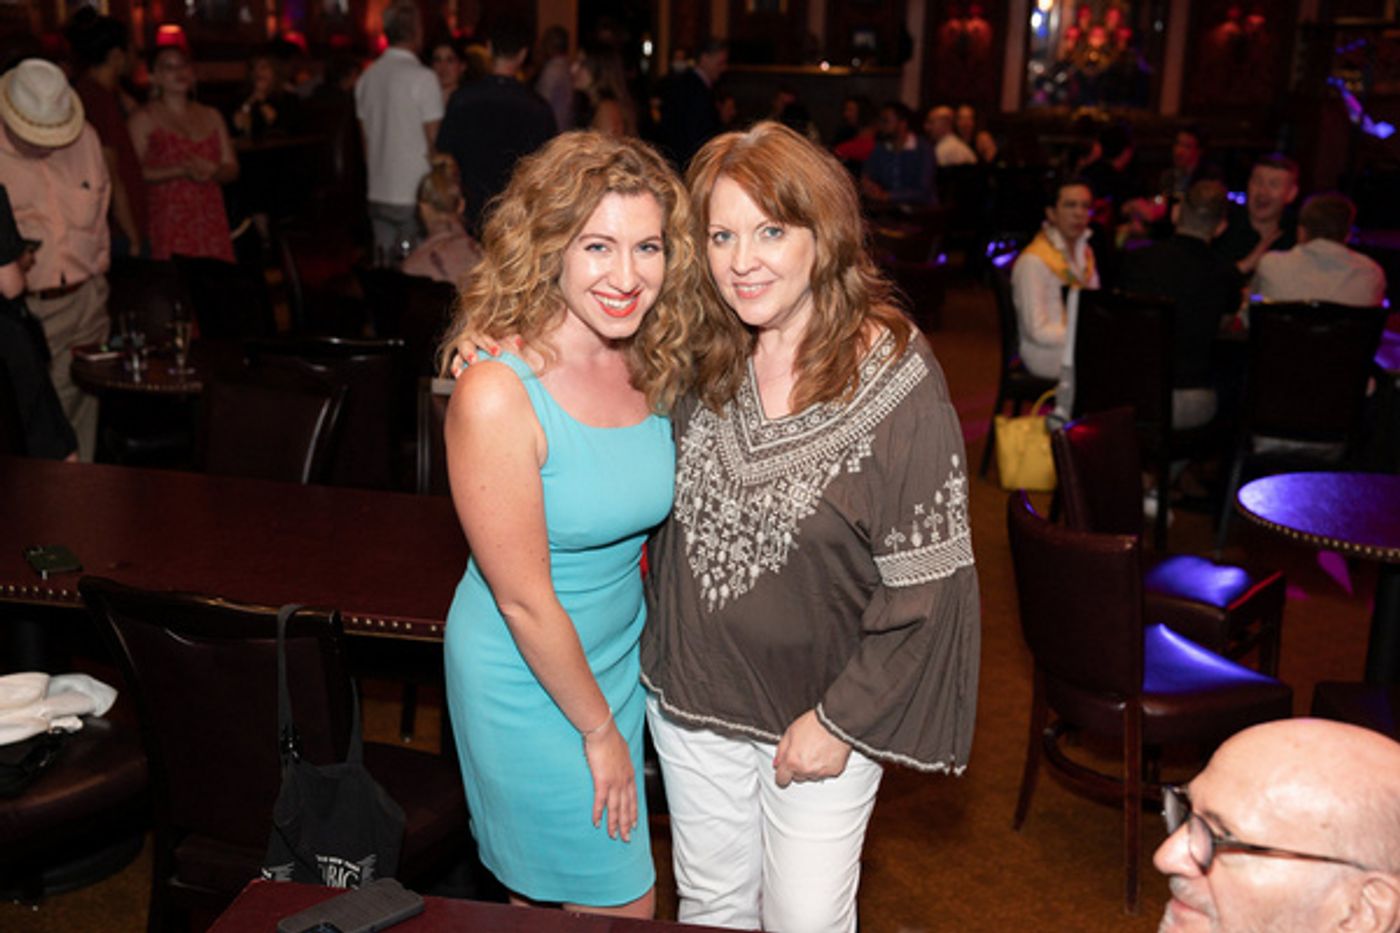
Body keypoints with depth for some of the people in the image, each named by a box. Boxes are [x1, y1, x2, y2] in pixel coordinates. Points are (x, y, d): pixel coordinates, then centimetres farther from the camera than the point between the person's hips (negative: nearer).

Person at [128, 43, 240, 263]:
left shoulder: (211, 116, 19)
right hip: (167, 221, -4)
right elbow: (135, 172, -6)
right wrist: (182, 171, -16)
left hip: (210, 218, 4)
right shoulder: (144, 118, 5)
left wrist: (212, 171, -8)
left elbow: (232, 169, 14)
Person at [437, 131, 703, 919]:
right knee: (620, 907, 11)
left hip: (621, 657, 6)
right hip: (530, 681, -6)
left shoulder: (650, 364, -6)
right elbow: (525, 600, -21)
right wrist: (599, 729, -11)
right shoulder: (497, 394, -28)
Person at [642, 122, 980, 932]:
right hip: (689, 697, 5)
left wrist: (844, 719, -14)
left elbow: (928, 584, -17)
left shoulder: (897, 382, -20)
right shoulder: (704, 362, -4)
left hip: (819, 713, -4)